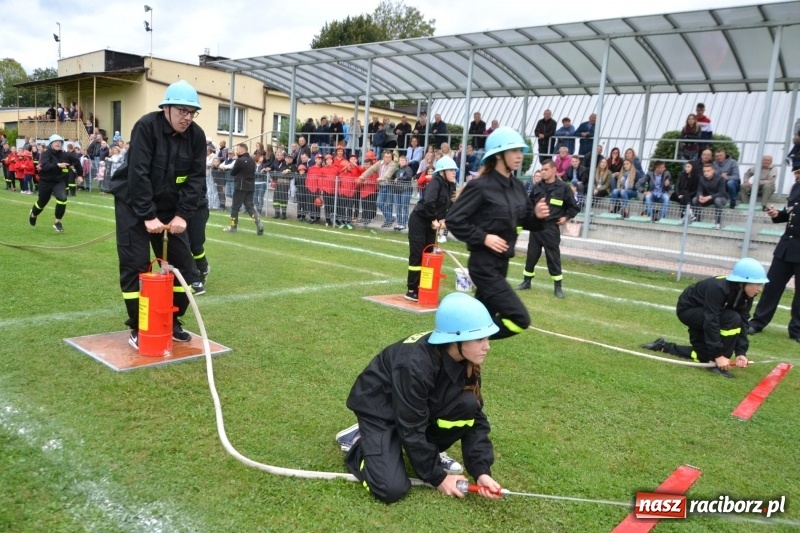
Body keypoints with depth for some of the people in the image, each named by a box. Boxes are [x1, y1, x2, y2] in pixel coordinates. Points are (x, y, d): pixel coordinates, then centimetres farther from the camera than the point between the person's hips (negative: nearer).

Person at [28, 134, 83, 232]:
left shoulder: (65, 155, -4)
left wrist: (80, 174, 14)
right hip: (46, 181, -2)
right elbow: (44, 166, -31)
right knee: (42, 202, 14)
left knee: (62, 198, -24)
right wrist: (58, 165, -44)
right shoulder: (46, 154, -14)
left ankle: (57, 222, -5)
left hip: (60, 181, 2)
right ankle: (33, 214, 51)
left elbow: (76, 160, 12)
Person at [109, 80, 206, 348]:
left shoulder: (197, 136, -6)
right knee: (135, 265, -6)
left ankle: (172, 321, 18)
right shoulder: (146, 126, -20)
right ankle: (137, 328, 6)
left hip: (170, 207, 5)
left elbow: (196, 177, -8)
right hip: (134, 204, -5)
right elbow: (138, 174, -25)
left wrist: (182, 215, -17)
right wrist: (148, 216, -27)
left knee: (182, 263, 3)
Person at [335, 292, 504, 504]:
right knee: (392, 489, -21)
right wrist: (437, 476, -18)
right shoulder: (414, 365, -36)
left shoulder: (466, 361, -15)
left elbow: (475, 417, -9)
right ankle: (359, 441, 7)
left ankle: (430, 453, 4)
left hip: (422, 406, 6)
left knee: (468, 404, -21)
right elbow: (411, 429, -27)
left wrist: (481, 471, -19)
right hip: (379, 410, -6)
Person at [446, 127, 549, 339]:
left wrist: (537, 216, -5)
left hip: (502, 263, 8)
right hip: (484, 263, -8)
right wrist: (483, 237, -19)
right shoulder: (480, 186, -15)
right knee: (519, 319, -12)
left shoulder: (517, 187, 7)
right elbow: (454, 220, -15)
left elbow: (525, 221, 16)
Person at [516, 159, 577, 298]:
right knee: (531, 255, 10)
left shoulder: (563, 187, -5)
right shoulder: (537, 187, 5)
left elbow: (573, 207, 3)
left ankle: (558, 286, 10)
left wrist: (566, 217, -6)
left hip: (551, 228, -4)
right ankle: (526, 281, 23)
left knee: (553, 257, 0)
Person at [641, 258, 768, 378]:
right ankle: (717, 365, -17)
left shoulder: (746, 294, -13)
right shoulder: (718, 288, -35)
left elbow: (743, 322, -13)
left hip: (702, 313, 8)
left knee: (704, 355, 8)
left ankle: (662, 346, 24)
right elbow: (711, 322, -36)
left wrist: (741, 352, -23)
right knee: (732, 319, -28)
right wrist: (718, 355, -35)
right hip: (688, 309, -8)